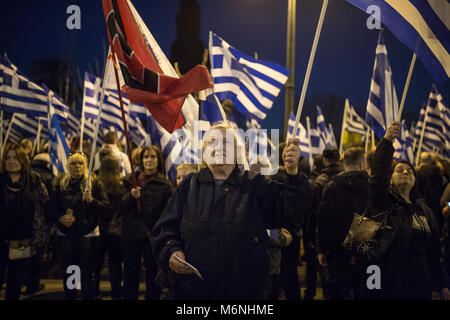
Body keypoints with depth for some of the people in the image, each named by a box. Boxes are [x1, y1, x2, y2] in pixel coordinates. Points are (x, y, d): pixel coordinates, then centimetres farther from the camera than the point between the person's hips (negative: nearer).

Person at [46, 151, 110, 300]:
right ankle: (69, 297, 21)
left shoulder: (95, 184, 2)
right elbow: (50, 209, 5)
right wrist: (60, 218, -14)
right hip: (65, 235, 2)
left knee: (86, 273, 0)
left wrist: (91, 200, -21)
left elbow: (106, 208, -5)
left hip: (87, 235, -2)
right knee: (68, 273, 8)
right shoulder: (59, 184, 6)